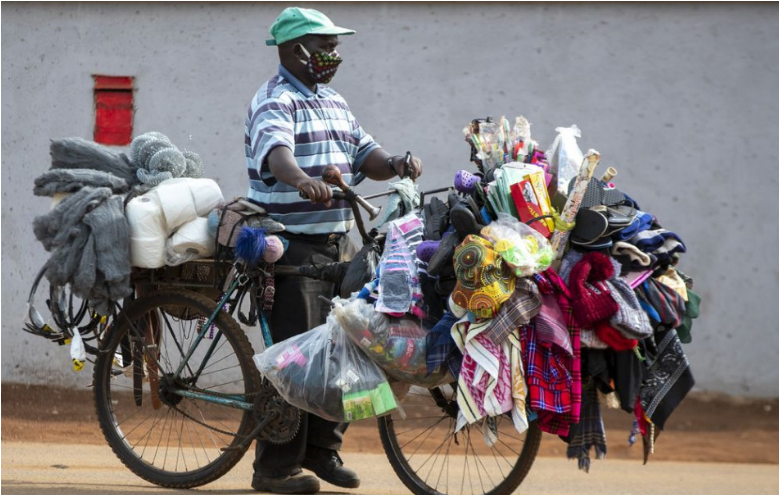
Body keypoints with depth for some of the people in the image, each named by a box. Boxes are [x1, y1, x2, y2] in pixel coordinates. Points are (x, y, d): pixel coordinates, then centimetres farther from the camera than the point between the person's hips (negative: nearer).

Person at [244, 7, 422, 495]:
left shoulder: (334, 102, 18)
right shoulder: (276, 101, -9)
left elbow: (365, 154, 14)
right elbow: (276, 149, -29)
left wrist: (395, 164, -9)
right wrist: (304, 180, -50)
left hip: (339, 244, 8)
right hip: (294, 247, -8)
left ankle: (323, 447, 23)